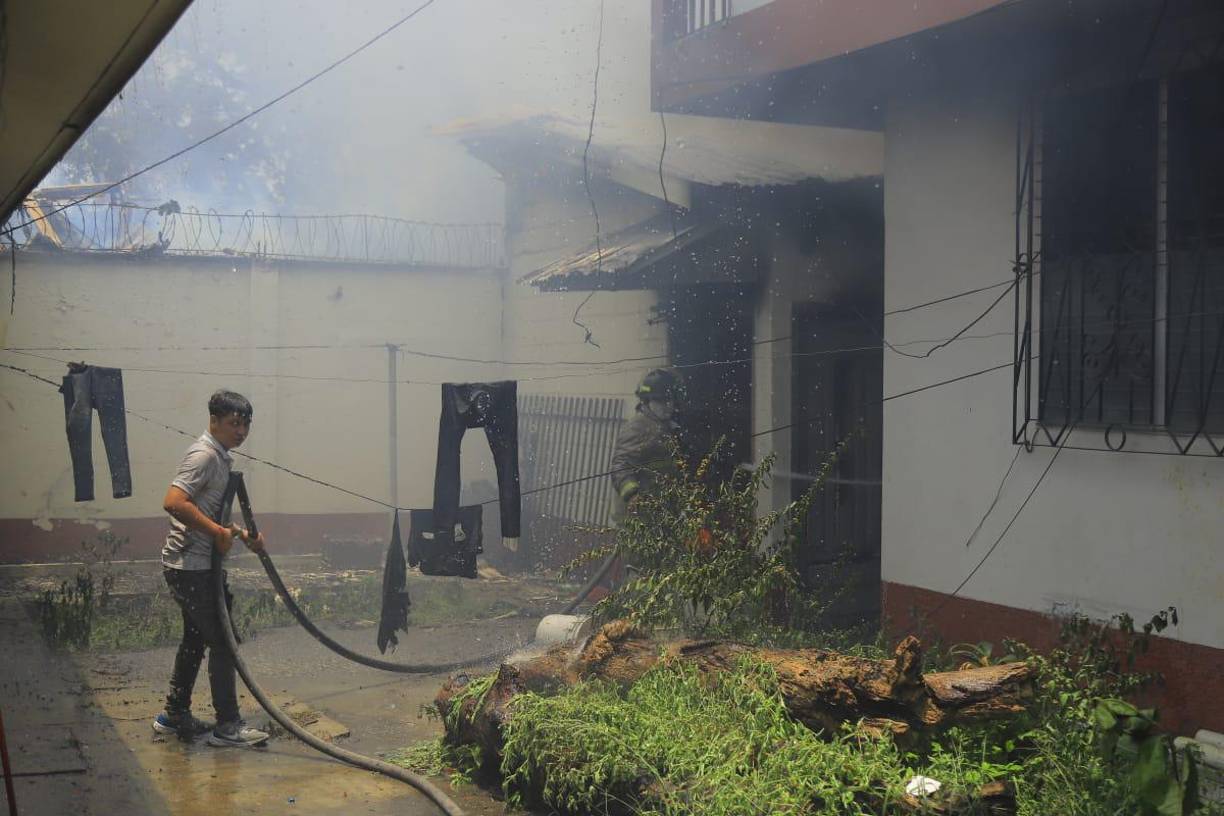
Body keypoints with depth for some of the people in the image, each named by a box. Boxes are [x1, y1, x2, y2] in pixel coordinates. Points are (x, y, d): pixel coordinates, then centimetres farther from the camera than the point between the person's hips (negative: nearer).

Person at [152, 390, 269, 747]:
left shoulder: (220, 457, 17)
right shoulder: (204, 455, -16)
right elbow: (174, 502, -29)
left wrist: (243, 534, 14)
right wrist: (218, 532, -23)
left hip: (197, 566, 11)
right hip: (191, 566, -11)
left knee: (196, 639, 16)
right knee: (222, 641, -7)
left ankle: (175, 715, 26)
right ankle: (227, 725, -2)